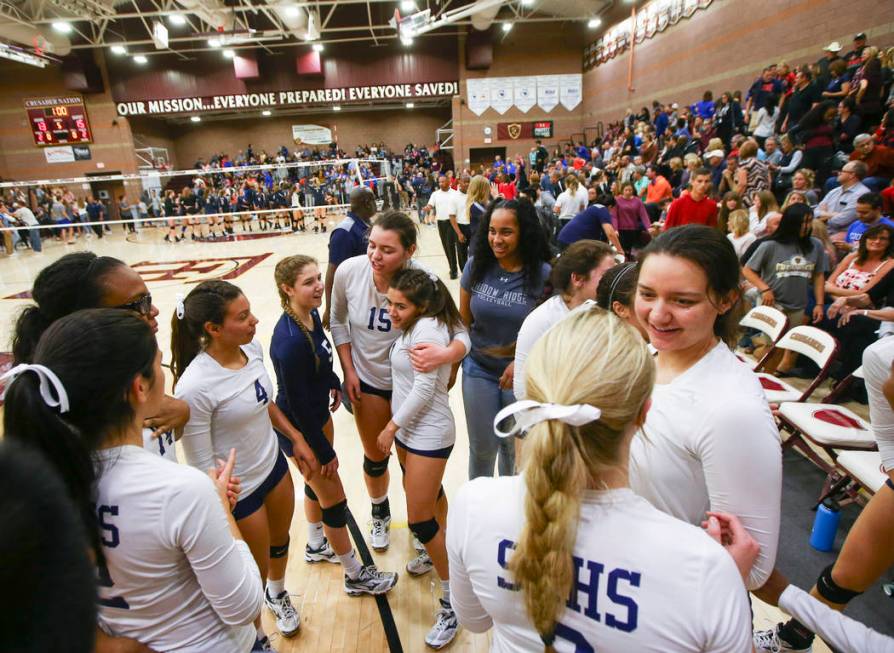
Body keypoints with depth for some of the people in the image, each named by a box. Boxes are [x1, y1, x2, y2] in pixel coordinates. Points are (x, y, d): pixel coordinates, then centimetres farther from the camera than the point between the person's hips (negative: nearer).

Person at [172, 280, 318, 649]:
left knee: (280, 541, 29)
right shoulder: (194, 387, -31)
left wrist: (296, 438, 8)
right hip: (239, 492, -6)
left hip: (274, 466, 6)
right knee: (256, 573, 17)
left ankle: (277, 595, 61)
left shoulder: (252, 347, -12)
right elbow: (201, 467, -22)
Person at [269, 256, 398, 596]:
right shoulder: (290, 341, -33)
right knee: (334, 499, 7)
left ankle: (316, 546, 52)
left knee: (317, 483, 26)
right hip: (298, 428, -8)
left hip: (319, 413, 8)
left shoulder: (312, 315, -9)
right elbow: (297, 404, -26)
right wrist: (325, 452, -17)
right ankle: (355, 576, 28)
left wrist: (333, 383, 16)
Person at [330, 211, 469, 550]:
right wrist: (348, 371, -4)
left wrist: (446, 353, -46)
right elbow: (338, 322, -2)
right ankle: (380, 513, 51)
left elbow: (461, 334, -23)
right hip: (367, 380, 2)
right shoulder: (348, 271, -20)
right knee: (374, 458, 20)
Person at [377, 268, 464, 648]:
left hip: (428, 436, -9)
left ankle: (451, 600, 13)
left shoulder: (428, 328, -23)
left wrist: (391, 427, -15)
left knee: (419, 519, -4)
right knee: (429, 493, 27)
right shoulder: (415, 327, 5)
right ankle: (436, 550, 52)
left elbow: (424, 389, -24)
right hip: (408, 429, 10)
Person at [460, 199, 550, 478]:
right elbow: (463, 320, 2)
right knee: (482, 448, 14)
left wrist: (521, 363, -18)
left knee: (513, 447, 19)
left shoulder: (543, 274, -14)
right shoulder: (476, 266, -8)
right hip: (478, 371, 1)